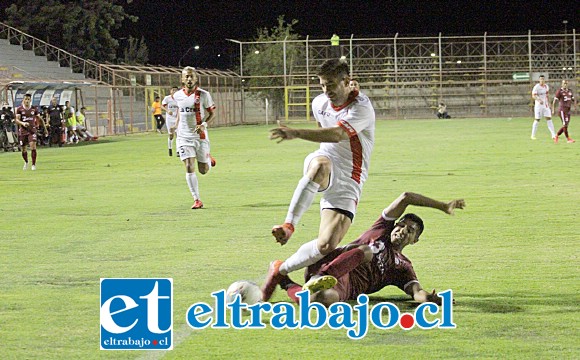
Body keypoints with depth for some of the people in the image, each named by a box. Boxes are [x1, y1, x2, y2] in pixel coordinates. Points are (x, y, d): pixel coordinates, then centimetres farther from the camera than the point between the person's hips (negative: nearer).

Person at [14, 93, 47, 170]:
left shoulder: (34, 109, 5)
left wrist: (45, 128, 14)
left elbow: (40, 119, 15)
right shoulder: (19, 109, 1)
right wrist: (22, 123, -25)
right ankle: (26, 162, 36)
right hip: (23, 131, 1)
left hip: (32, 130, -1)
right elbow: (17, 120, -6)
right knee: (23, 149, 7)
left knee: (33, 146, -20)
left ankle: (33, 164, -12)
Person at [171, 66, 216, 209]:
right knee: (189, 168, -11)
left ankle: (207, 160, 42)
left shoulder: (203, 95, -8)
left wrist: (204, 125, -19)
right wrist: (177, 124, 15)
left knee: (203, 170, 5)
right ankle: (197, 200, -6)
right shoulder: (177, 96, 2)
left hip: (200, 136, -1)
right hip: (184, 137, 1)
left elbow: (212, 114, -2)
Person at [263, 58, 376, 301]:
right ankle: (289, 225, -44)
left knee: (327, 245, -16)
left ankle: (281, 271, 5)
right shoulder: (319, 103, 5)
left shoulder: (361, 107, -18)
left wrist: (296, 133, -47)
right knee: (321, 166, -40)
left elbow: (337, 134, -37)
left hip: (347, 182, -3)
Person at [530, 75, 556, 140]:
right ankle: (533, 135, 7)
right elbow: (533, 96, -19)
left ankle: (553, 134, -1)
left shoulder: (546, 86, 10)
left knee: (549, 118, 0)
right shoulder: (536, 87, -11)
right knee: (537, 119, -3)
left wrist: (548, 103, 17)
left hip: (545, 105, 5)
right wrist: (539, 100, -36)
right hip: (538, 105, -5)